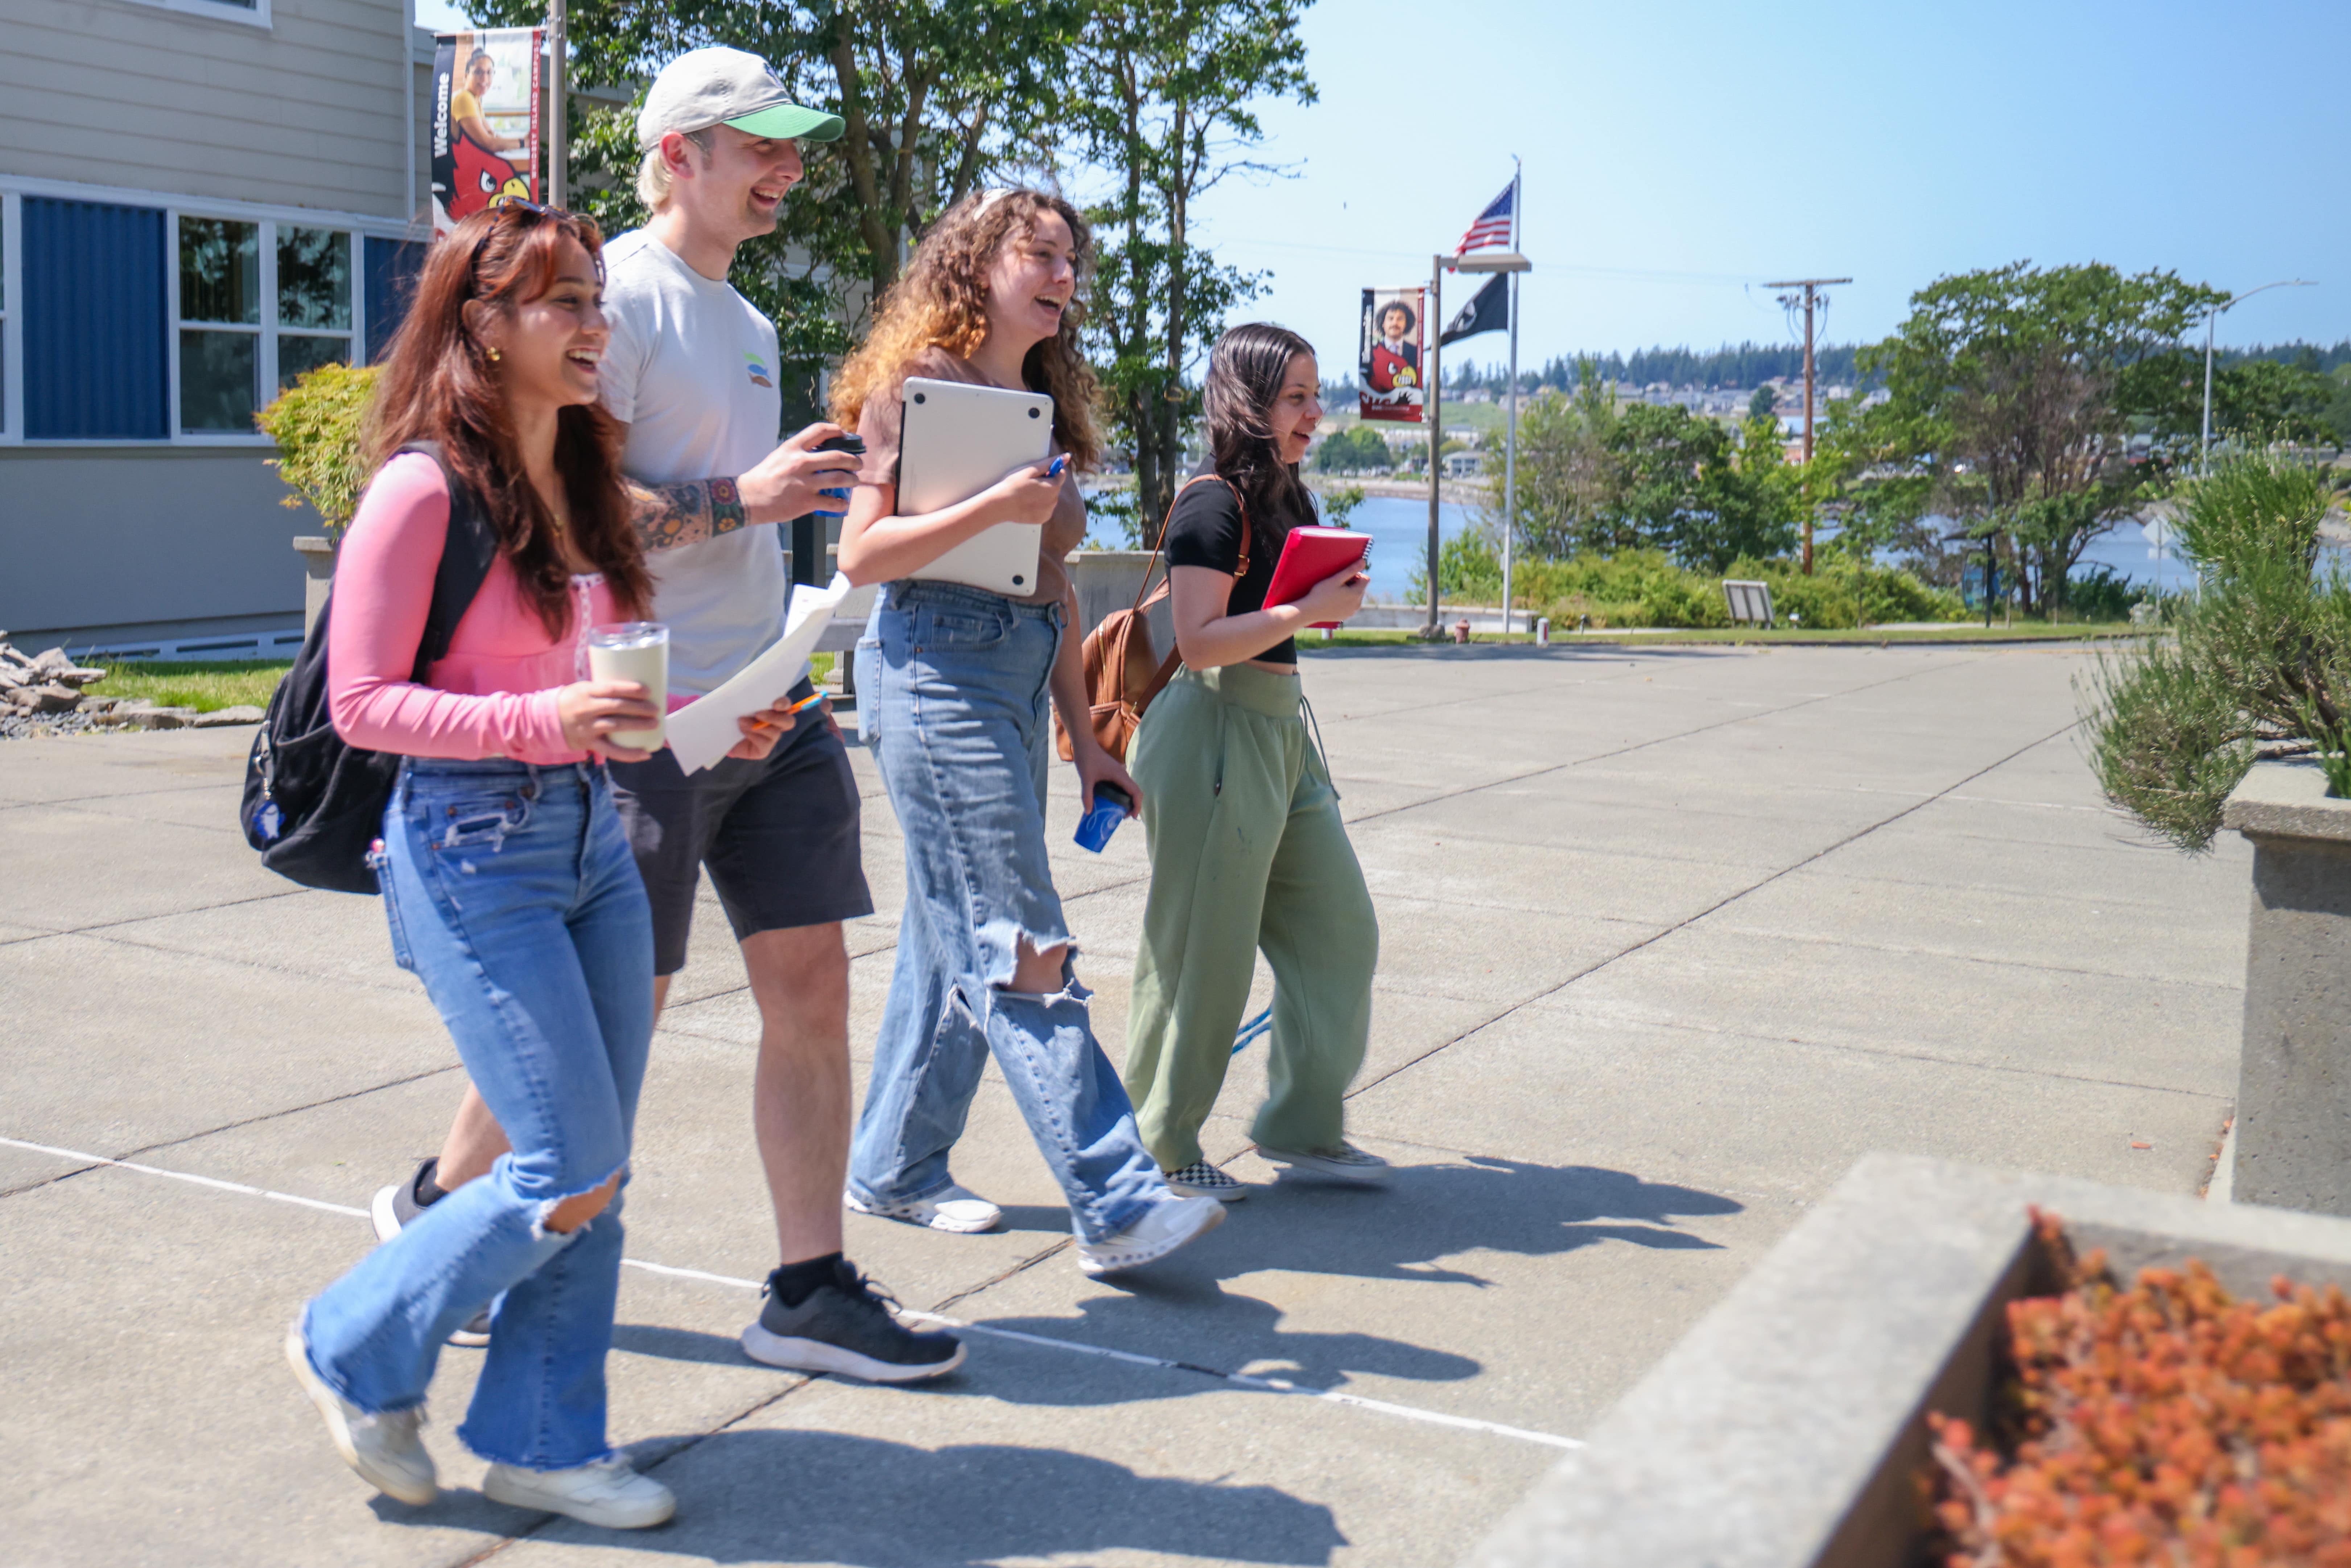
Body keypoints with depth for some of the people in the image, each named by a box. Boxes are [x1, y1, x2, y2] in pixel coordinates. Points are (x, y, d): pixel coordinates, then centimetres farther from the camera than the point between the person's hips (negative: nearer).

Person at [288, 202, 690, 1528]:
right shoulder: (424, 489, -12)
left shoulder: (584, 479, 12)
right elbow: (361, 702, -13)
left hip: (592, 831, 8)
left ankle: (542, 1440, 24)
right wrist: (540, 720, -24)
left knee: (594, 1174, 9)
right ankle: (359, 1353, 18)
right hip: (473, 845, -8)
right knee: (574, 1174, -6)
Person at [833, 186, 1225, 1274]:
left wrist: (1084, 736, 18)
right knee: (1018, 948, -10)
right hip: (940, 665, -8)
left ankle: (893, 1169, 23)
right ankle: (1115, 1205, -12)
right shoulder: (918, 381, -4)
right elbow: (861, 553, -10)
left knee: (955, 939, 11)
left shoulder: (1043, 404, 19)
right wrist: (992, 507, -21)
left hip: (1018, 679, 8)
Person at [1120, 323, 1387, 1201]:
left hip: (1281, 733, 10)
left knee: (1339, 931, 9)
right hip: (1216, 734, -10)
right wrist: (1309, 610, -21)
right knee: (1203, 951, -1)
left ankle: (1303, 1127, 21)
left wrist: (1333, 598, 14)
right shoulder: (1214, 504, -13)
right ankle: (1156, 1147, 14)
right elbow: (1198, 641, -20)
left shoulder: (1279, 498, 16)